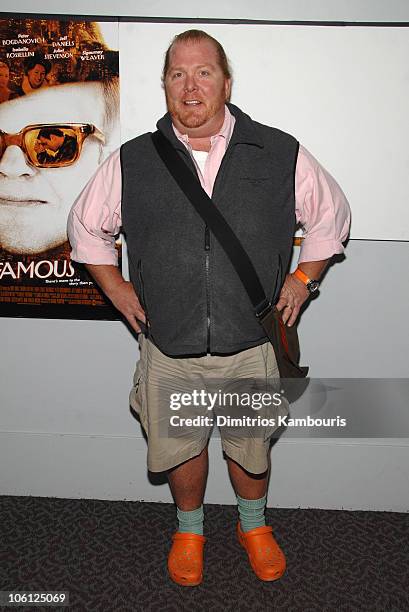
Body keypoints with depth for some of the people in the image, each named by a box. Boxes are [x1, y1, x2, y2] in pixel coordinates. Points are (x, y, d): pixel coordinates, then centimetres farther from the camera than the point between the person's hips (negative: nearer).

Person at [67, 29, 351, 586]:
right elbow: (86, 225, 13)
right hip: (170, 350, 1)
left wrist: (303, 278, 5)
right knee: (179, 447, 17)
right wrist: (118, 289, 6)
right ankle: (189, 530, 47)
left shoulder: (281, 155, -3)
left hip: (252, 346, 0)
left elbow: (332, 215, 12)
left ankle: (254, 526, 50)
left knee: (251, 446, 19)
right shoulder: (130, 163, -2)